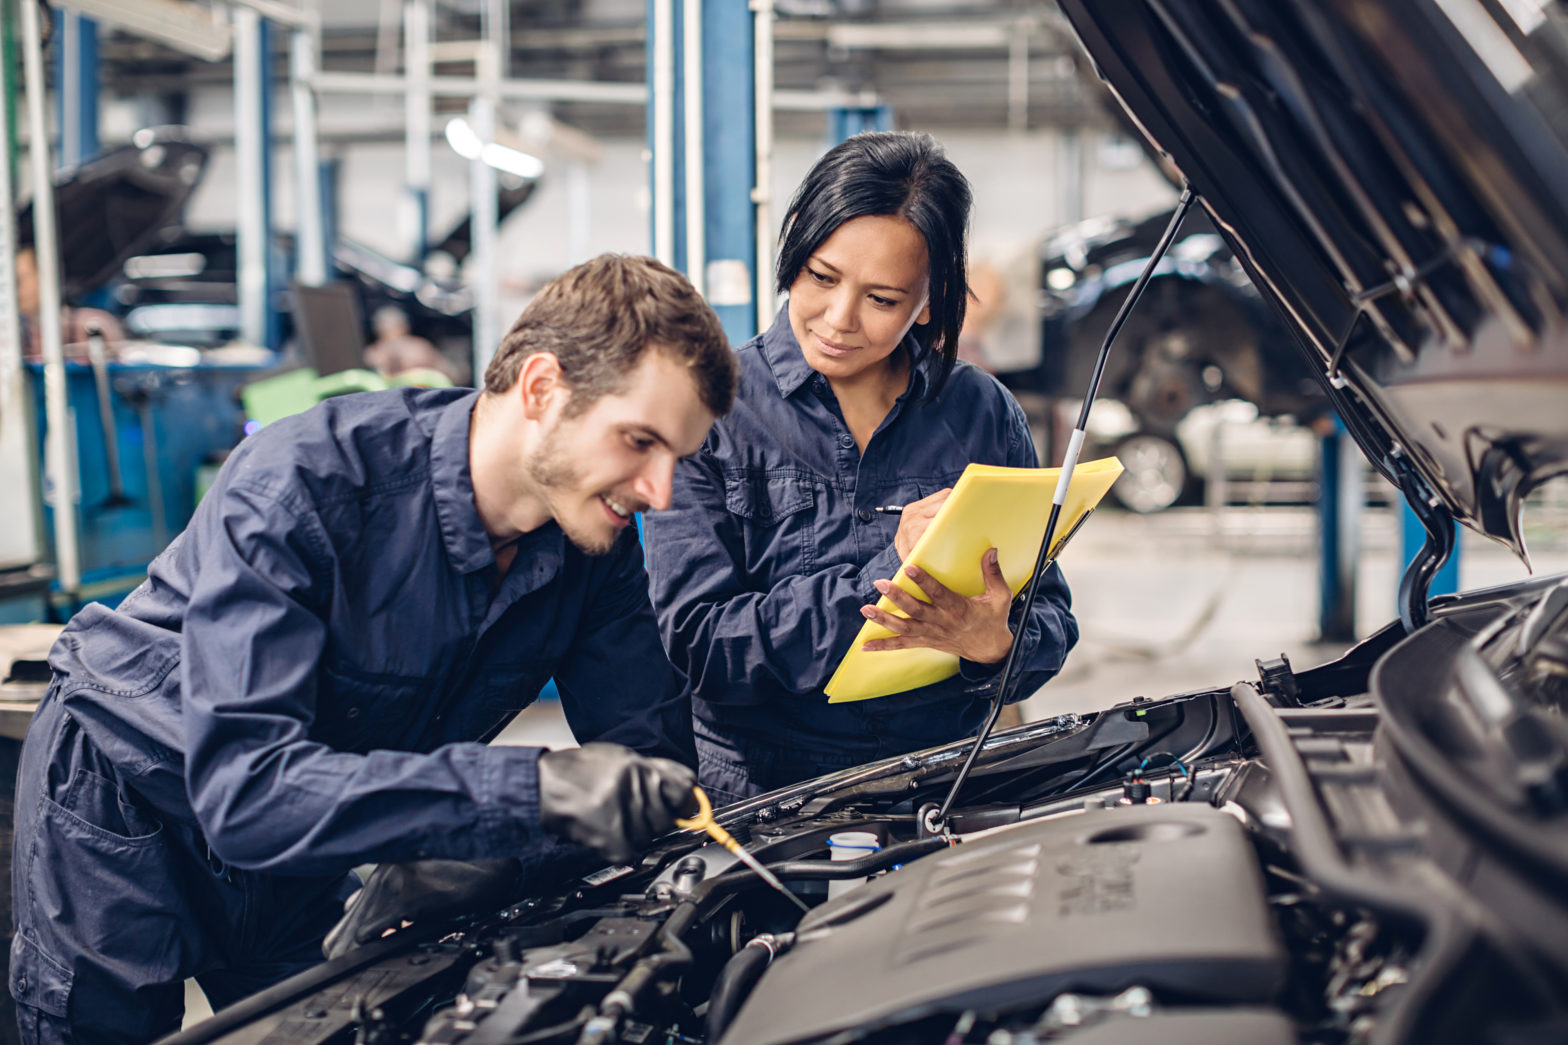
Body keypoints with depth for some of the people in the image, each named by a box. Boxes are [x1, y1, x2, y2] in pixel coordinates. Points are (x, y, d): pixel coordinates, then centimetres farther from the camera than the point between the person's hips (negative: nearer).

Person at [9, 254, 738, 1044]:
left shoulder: (598, 540, -17)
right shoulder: (298, 485, -36)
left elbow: (652, 748, -11)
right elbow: (243, 790, -44)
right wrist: (533, 790, -54)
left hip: (313, 846, 5)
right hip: (125, 797, -5)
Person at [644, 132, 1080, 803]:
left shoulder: (984, 414, 7)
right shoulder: (712, 407, -2)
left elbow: (1051, 618, 8)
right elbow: (697, 641, -10)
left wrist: (995, 645, -16)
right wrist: (886, 576, -19)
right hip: (759, 798, -4)